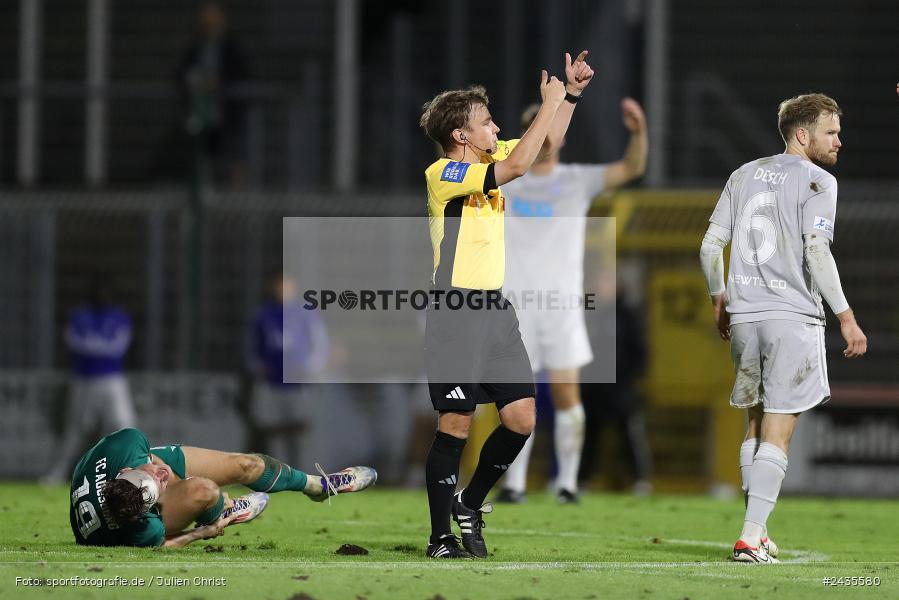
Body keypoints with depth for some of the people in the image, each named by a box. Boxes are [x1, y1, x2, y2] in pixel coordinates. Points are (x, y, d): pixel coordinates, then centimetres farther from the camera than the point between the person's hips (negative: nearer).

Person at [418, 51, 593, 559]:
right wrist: (550, 103, -17)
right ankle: (441, 536, 3)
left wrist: (572, 93, 11)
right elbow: (516, 166, -24)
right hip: (456, 311, -8)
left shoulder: (485, 158, 12)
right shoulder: (443, 174, -13)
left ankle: (470, 505, 20)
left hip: (496, 308, 8)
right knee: (456, 424, -6)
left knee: (522, 418, 1)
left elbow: (547, 144, 25)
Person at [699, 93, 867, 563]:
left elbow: (710, 246, 13)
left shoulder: (744, 176, 14)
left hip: (743, 316, 6)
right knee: (777, 433, -5)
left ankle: (758, 533, 20)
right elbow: (816, 254, -15)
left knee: (757, 422, 17)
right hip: (794, 315, -6)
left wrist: (719, 301, 25)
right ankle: (750, 537, -12)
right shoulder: (817, 182, -5)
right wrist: (846, 317, -13)